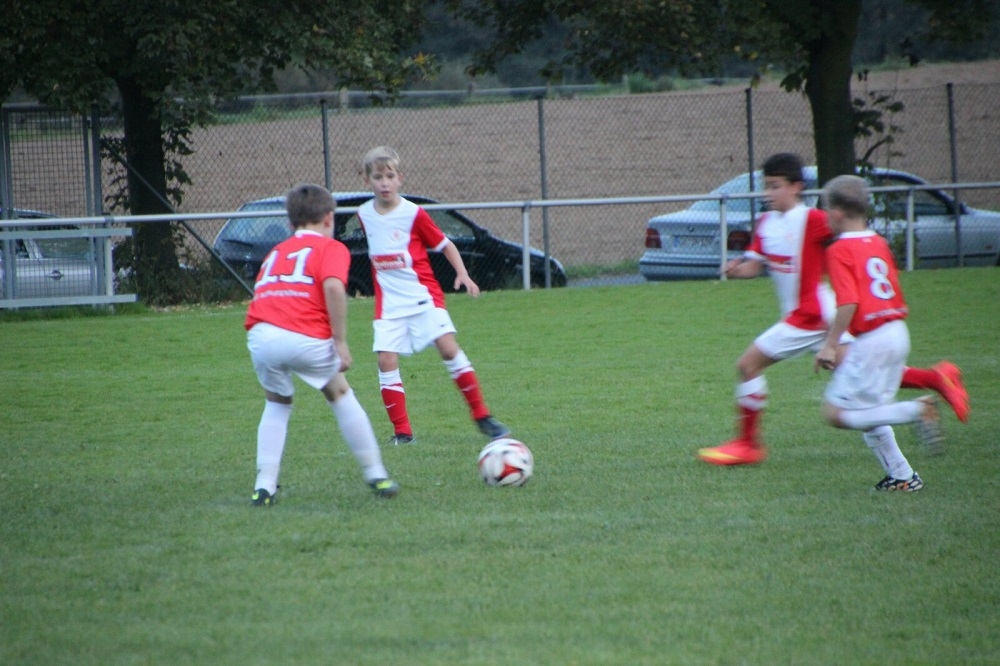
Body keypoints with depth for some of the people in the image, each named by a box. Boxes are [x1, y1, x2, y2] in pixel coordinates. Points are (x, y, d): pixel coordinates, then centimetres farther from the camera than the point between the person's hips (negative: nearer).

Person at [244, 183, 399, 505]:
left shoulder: (276, 252, 31)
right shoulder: (331, 248, 14)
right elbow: (333, 286, -6)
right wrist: (341, 341, -6)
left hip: (261, 335, 4)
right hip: (305, 337, -3)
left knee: (277, 404, 28)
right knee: (340, 395, 21)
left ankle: (264, 487, 19)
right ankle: (376, 476, 26)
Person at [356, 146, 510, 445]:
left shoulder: (413, 213, -8)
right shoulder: (364, 215, 4)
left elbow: (445, 245, 0)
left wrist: (463, 274, -13)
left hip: (423, 296, -3)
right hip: (389, 302, 3)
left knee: (448, 347, -16)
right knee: (386, 360, -9)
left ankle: (482, 417, -5)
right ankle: (402, 432, 0)